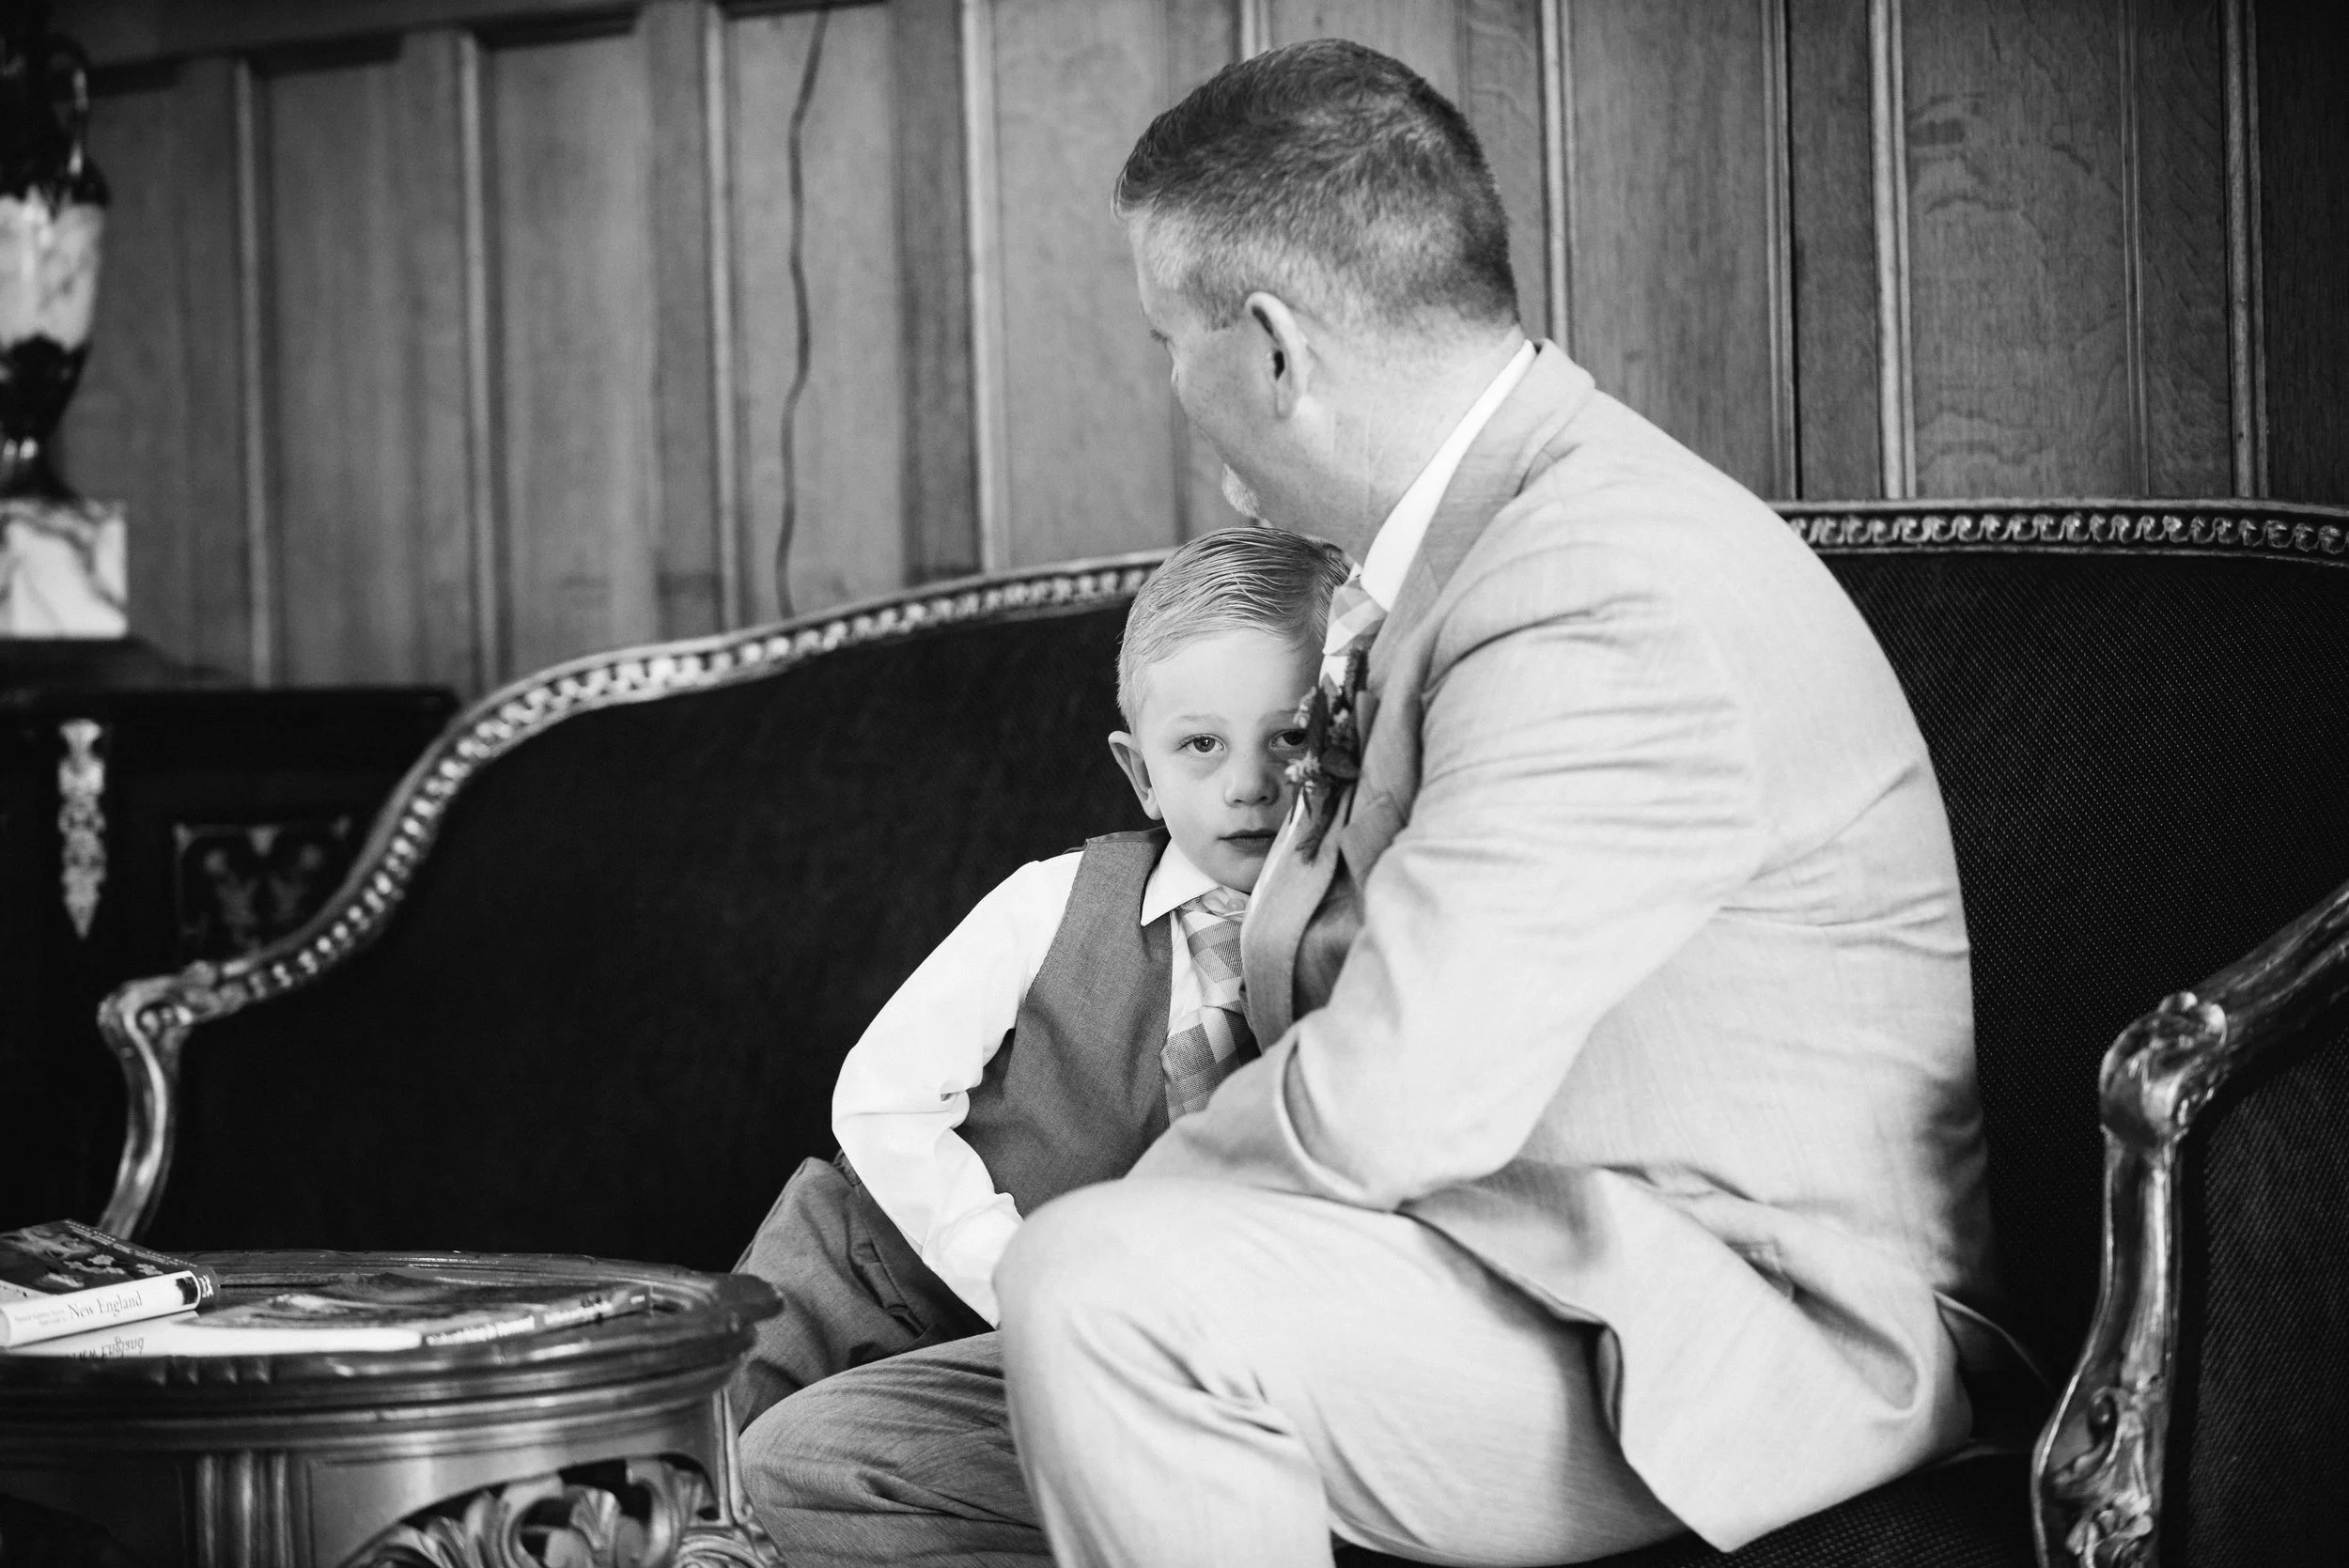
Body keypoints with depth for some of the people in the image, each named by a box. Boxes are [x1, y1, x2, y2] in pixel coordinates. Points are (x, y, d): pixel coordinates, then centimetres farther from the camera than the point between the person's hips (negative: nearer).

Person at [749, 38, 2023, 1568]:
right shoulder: (1440, 555, 11)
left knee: (1101, 1285, -31)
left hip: (1761, 1340, -10)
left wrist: (1149, 1198, -8)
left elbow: (1387, 1104, -28)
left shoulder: (1613, 600, -23)